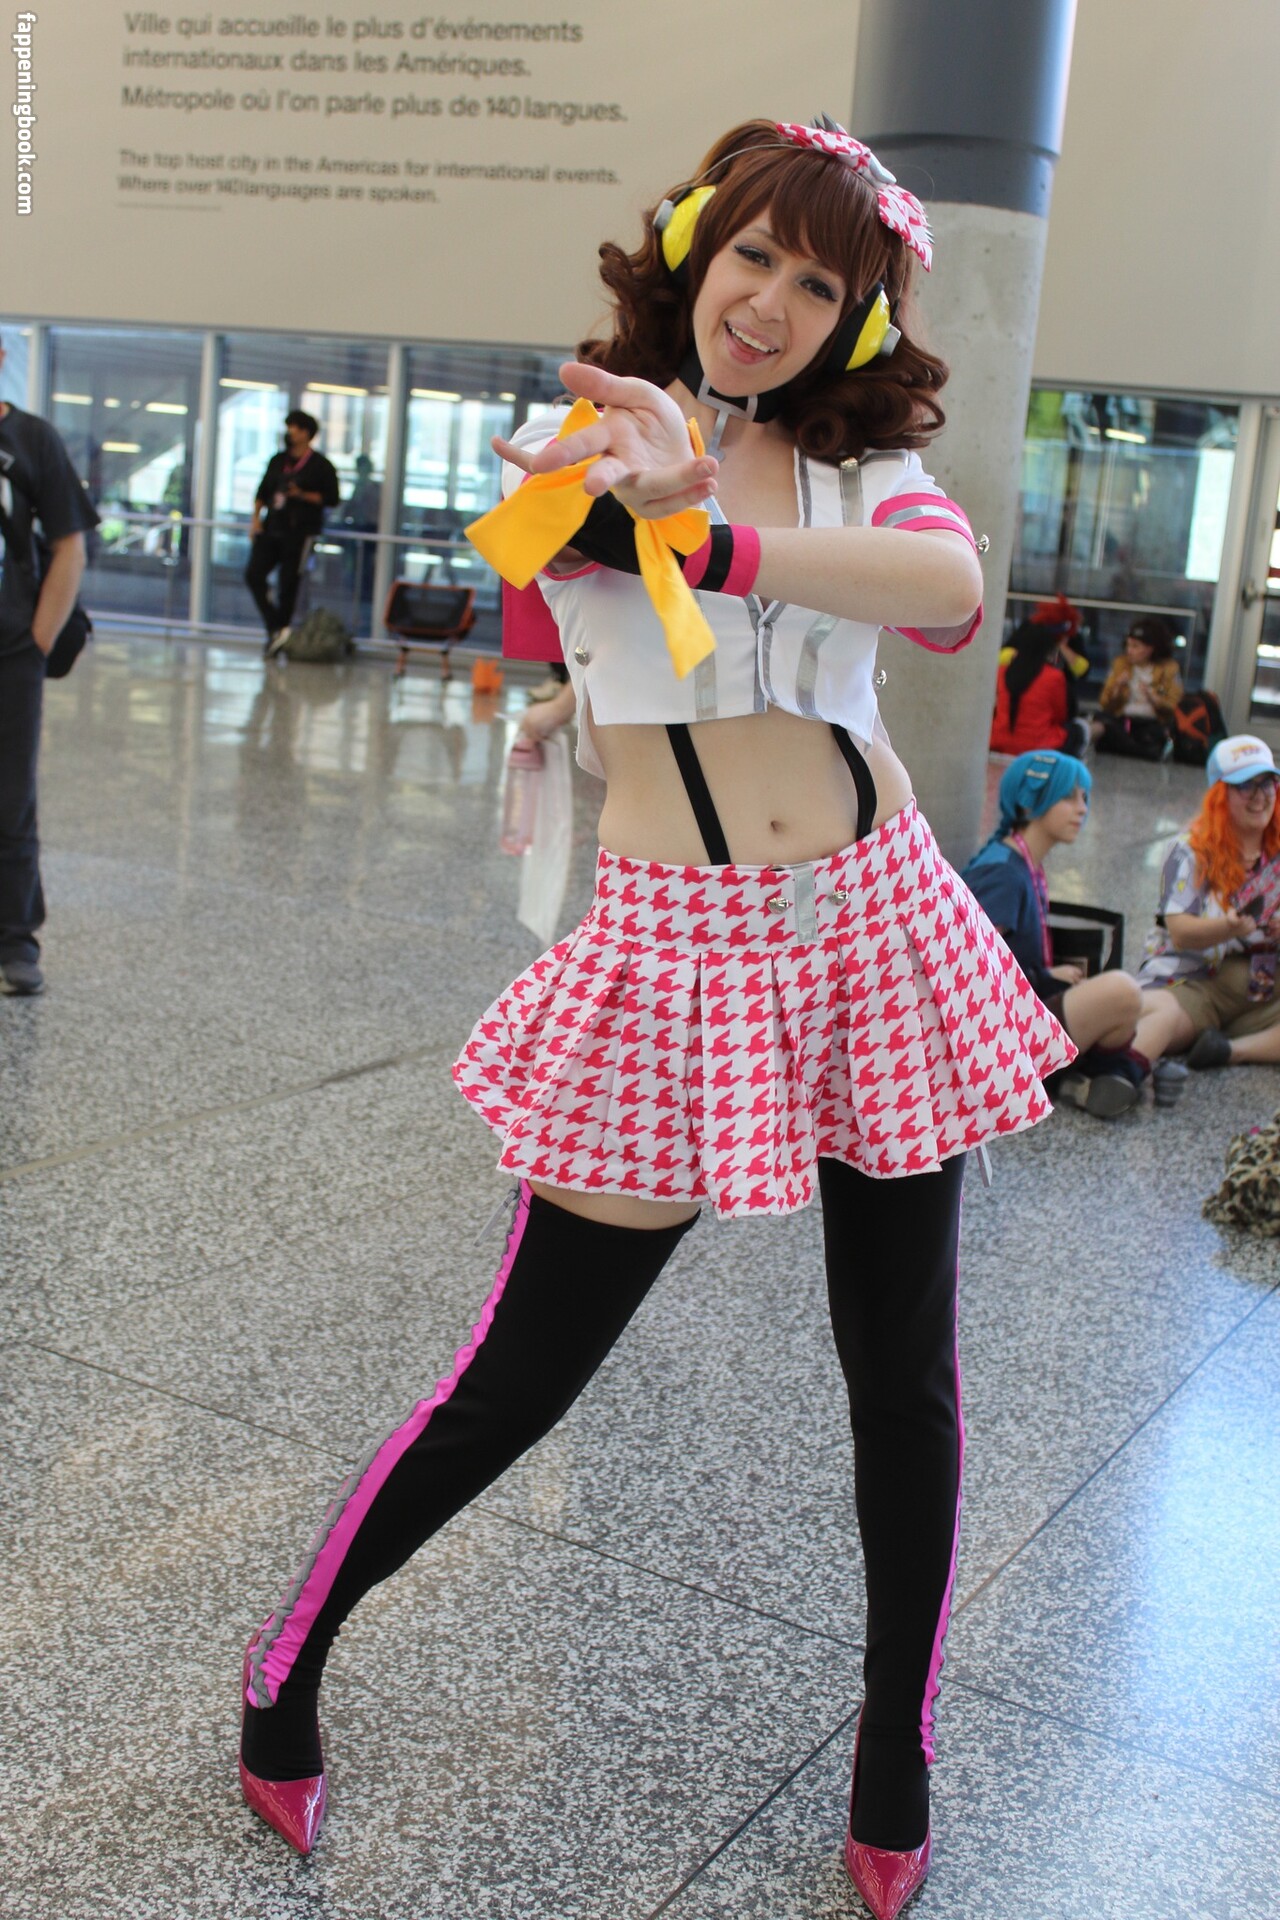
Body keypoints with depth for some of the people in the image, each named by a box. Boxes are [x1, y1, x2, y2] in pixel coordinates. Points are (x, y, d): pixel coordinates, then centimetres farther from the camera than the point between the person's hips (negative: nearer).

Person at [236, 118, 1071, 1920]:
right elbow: (547, 518, -21)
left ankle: (899, 1750, 33)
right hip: (677, 950, -3)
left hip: (875, 926, 3)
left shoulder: (866, 465, 7)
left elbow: (952, 589, -16)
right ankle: (287, 1665, 28)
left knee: (906, 1376, 9)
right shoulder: (595, 434, 4)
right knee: (521, 1377, 3)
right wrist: (649, 486, -42)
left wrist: (701, 530, -30)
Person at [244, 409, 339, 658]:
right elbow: (263, 490, 19)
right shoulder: (278, 460, 15)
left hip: (299, 532, -6)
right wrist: (256, 518, 8)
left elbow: (332, 498, -5)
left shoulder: (320, 465, -2)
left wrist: (302, 495, -15)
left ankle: (279, 630, 8)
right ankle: (276, 629, -3)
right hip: (271, 528, 6)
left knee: (287, 583, -4)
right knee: (254, 574, -8)